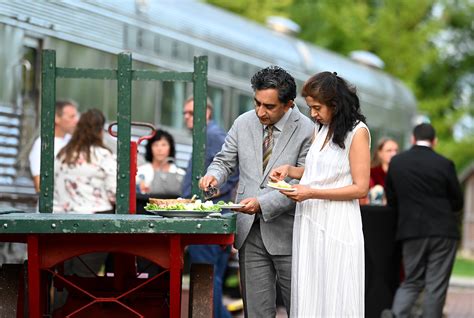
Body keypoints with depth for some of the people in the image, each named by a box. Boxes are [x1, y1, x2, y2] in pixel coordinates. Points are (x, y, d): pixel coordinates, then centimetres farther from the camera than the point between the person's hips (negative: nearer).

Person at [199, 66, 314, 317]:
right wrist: (214, 174, -8)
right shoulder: (243, 123, 6)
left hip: (286, 231, -4)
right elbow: (225, 160, 16)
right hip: (250, 231, 4)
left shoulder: (306, 131, -9)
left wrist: (263, 204, -22)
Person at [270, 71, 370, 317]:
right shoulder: (320, 129, 14)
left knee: (335, 298, -4)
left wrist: (312, 193, -16)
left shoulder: (357, 132, -9)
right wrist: (290, 170, 7)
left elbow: (360, 188, -12)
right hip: (309, 222, 7)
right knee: (309, 295, 6)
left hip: (336, 225, -7)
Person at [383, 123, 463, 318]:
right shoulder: (444, 164, -7)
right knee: (436, 287, 2)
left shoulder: (396, 162, 1)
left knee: (412, 282, 12)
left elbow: (391, 201, 8)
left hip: (411, 231, 3)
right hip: (443, 232, -3)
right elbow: (457, 203, 2)